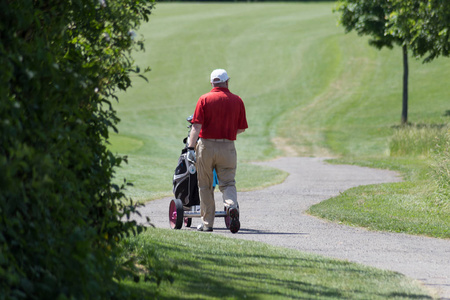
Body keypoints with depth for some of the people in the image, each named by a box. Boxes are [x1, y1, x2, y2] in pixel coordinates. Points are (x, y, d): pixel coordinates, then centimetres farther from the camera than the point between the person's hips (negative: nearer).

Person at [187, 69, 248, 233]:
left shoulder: (204, 99, -2)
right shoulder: (237, 101, 4)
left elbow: (196, 126, -10)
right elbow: (241, 128, 8)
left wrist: (191, 147, -12)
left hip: (206, 145, -1)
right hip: (227, 147, 1)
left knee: (205, 186, 9)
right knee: (228, 183, 3)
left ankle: (207, 222, 11)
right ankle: (232, 206, -27)